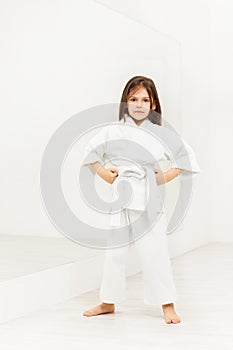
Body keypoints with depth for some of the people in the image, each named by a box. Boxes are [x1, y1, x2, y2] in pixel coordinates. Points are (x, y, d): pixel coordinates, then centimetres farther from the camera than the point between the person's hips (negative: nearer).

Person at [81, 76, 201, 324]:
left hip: (149, 198, -2)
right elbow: (91, 151, 17)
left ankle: (168, 305, 10)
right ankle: (108, 302, 25)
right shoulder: (112, 132, 3)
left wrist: (166, 177, -2)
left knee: (154, 251, -2)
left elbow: (187, 158, 7)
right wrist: (103, 174, 5)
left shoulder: (161, 134, 0)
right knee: (114, 250, 10)